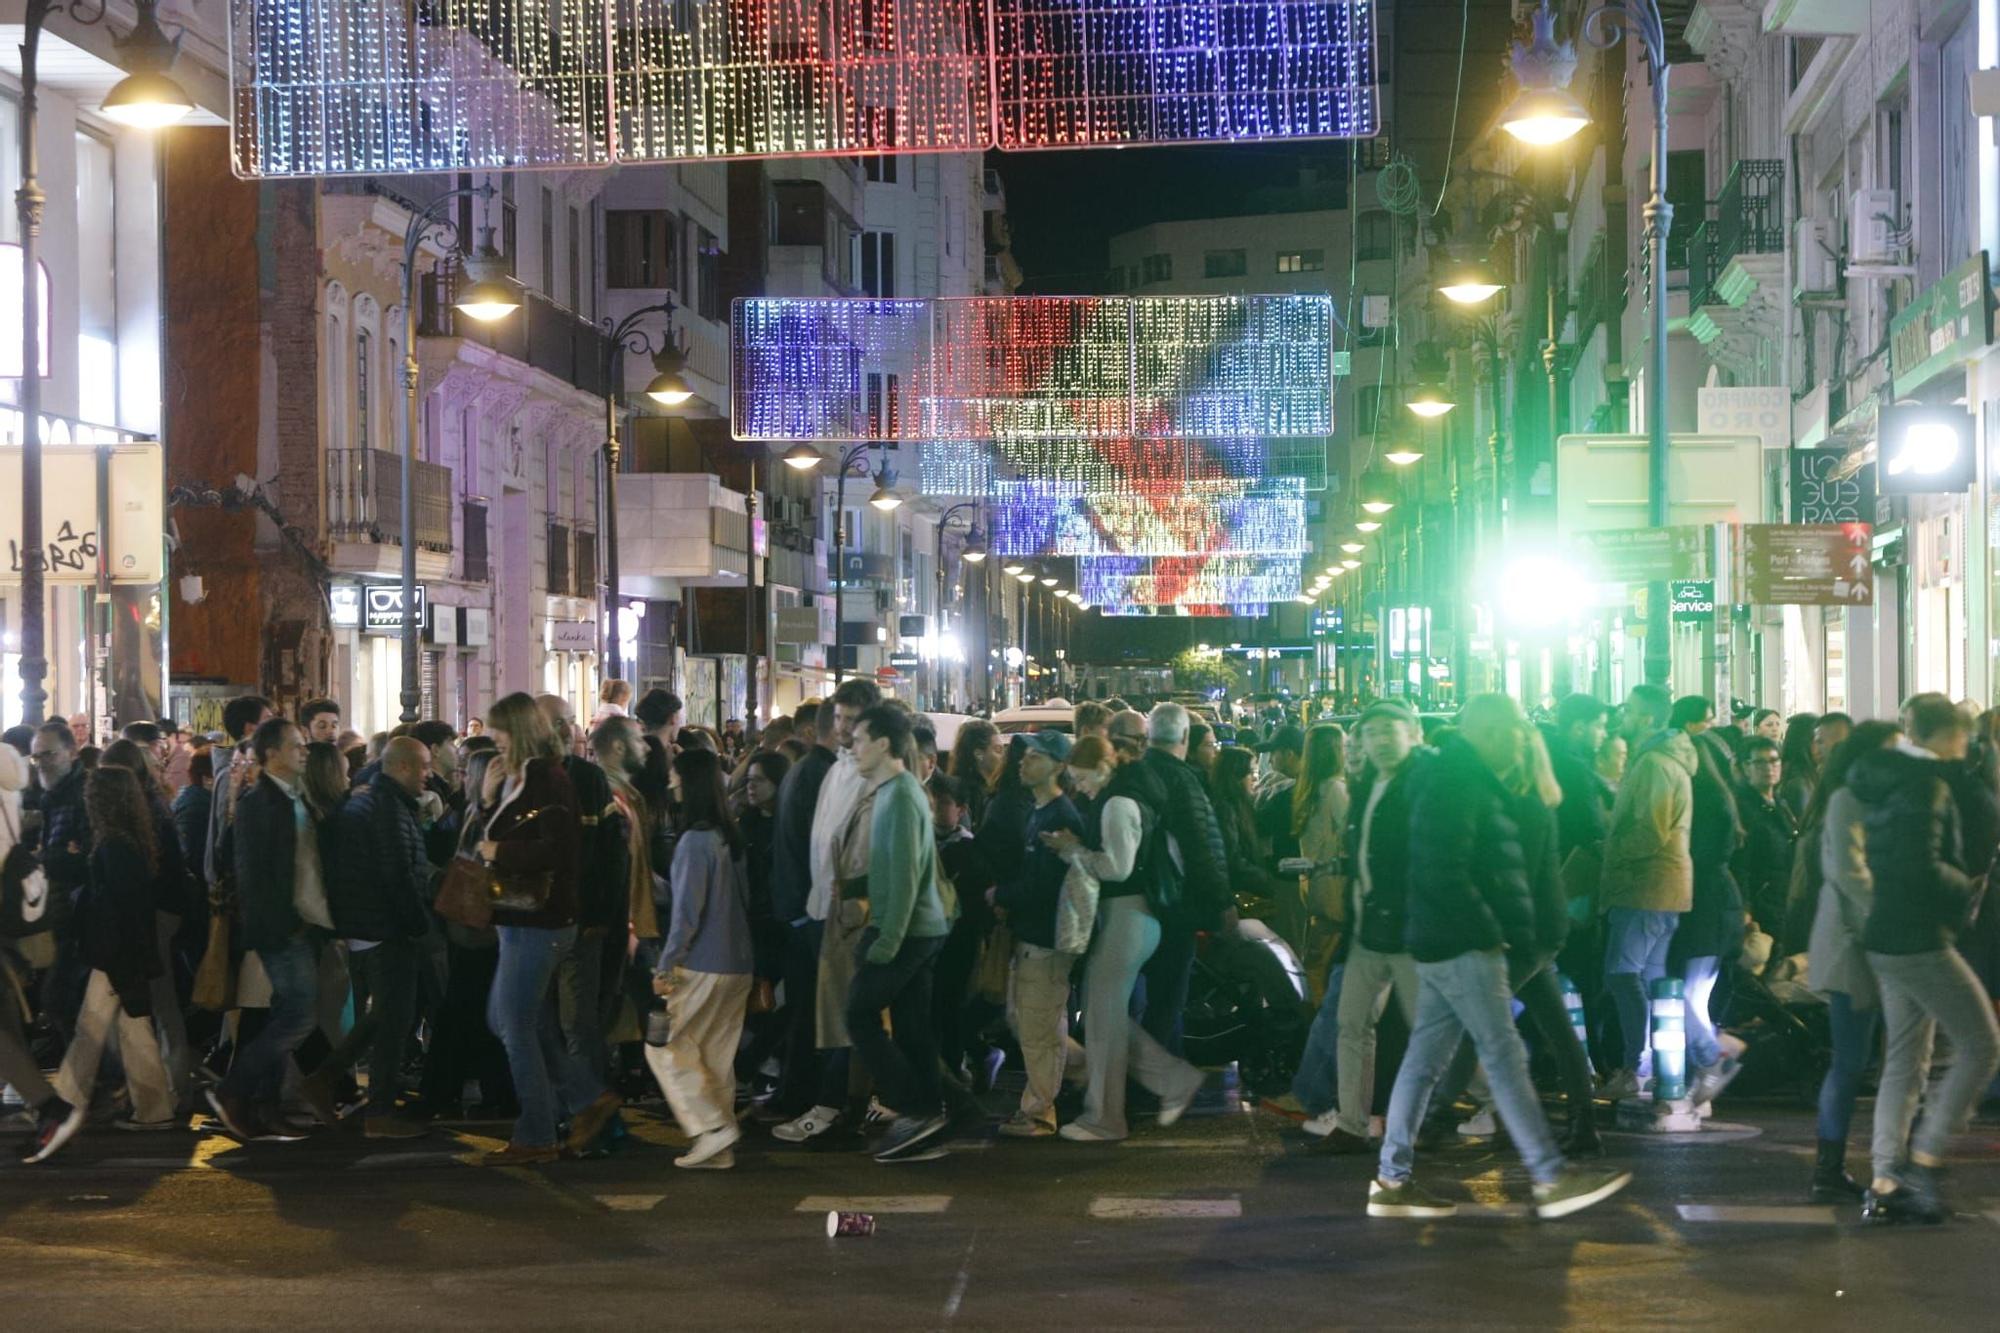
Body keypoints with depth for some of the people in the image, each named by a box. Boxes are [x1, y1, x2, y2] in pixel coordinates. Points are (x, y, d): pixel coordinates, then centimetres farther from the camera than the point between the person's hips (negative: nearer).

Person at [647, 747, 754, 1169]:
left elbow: (686, 911, -16)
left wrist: (665, 966, -11)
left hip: (703, 966, -8)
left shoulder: (695, 841, -15)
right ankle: (718, 1149, 14)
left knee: (664, 1044, 2)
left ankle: (712, 1128, -5)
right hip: (737, 964, 8)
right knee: (717, 1055, 12)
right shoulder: (728, 837, 9)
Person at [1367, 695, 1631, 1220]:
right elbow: (1444, 871, -23)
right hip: (1464, 946, -10)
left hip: (1447, 945, 10)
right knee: (1505, 1058, -8)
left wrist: (1519, 936, 16)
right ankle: (1551, 1178, -6)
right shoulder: (1459, 784, -14)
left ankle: (1392, 1180, 11)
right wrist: (1488, 932, -17)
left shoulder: (1464, 781, 19)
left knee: (1425, 1059, 9)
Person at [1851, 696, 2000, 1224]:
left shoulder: (1888, 781, 14)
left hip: (1889, 940, 10)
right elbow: (1922, 868, -25)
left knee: (1904, 1061, 12)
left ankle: (1885, 1185, 11)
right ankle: (1922, 1161, -2)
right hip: (1918, 939, -10)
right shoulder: (1925, 786, -16)